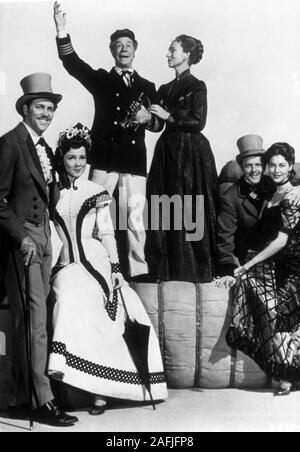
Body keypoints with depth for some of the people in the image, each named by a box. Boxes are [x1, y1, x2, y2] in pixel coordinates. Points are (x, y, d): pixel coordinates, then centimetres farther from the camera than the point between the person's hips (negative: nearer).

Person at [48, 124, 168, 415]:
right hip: (65, 264, 2)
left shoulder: (96, 192, 7)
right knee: (68, 298, -25)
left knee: (73, 299, -27)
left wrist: (115, 268, -2)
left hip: (94, 262, -2)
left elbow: (107, 233, 5)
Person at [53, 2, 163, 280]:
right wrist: (62, 30, -16)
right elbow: (73, 63, -2)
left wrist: (148, 118, -6)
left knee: (135, 220, -1)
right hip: (105, 157, -1)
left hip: (135, 160, 1)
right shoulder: (101, 79, 13)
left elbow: (158, 124, 17)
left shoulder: (146, 86, 18)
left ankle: (138, 272, 6)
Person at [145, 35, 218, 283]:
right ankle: (166, 266, 11)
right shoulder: (165, 89, 15)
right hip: (167, 150, 6)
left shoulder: (197, 87, -4)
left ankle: (194, 267, 6)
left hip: (190, 151, -6)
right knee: (164, 207, 3)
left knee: (189, 208, -4)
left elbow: (198, 122, -11)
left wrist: (168, 116, -12)